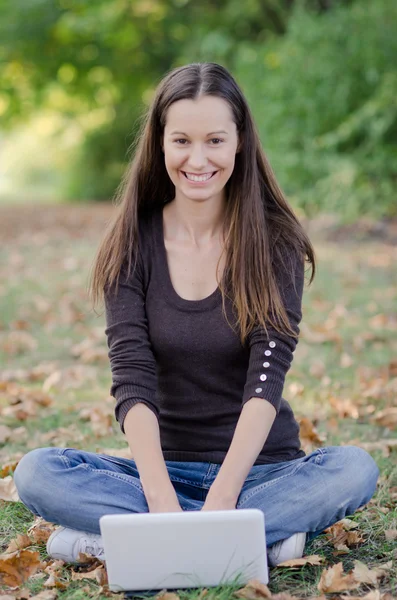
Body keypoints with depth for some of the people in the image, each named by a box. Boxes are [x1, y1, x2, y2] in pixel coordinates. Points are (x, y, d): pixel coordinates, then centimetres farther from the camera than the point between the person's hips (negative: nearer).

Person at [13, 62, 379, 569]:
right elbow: (133, 382, -13)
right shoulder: (132, 245, -3)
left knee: (355, 469, -30)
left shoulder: (275, 242, -6)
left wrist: (221, 500, -29)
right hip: (164, 466, 1)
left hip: (261, 467, -1)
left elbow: (266, 379, -16)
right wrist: (163, 502, -28)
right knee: (36, 473, -23)